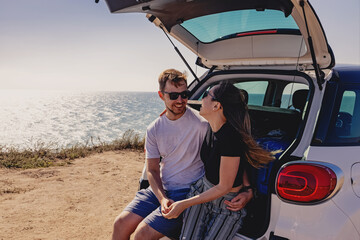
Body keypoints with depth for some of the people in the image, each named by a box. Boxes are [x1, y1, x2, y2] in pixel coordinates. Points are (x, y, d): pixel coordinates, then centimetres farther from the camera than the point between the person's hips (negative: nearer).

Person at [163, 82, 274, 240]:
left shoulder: (230, 137, -29)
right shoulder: (212, 128, -6)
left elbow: (224, 187, -22)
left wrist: (184, 204, -19)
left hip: (227, 204, -6)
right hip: (203, 189, 6)